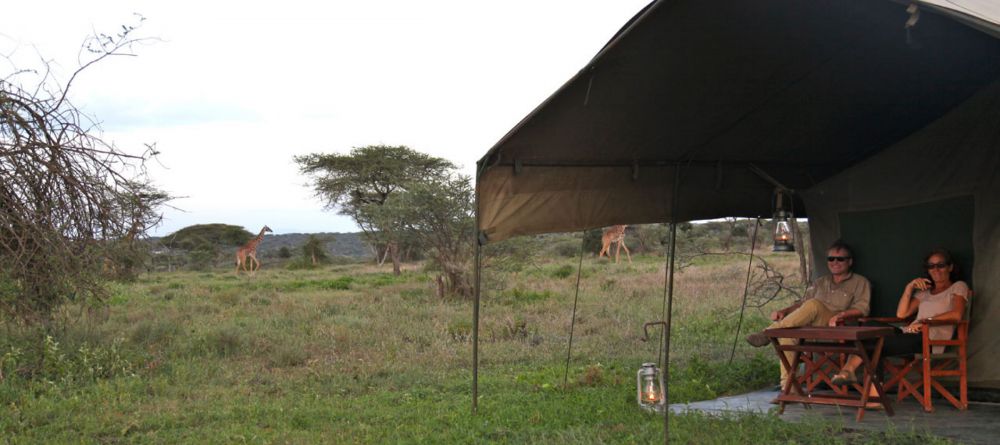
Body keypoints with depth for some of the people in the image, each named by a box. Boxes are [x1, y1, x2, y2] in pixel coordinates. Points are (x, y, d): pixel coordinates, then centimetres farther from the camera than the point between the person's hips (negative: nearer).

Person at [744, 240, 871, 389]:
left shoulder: (860, 282, 14)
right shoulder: (820, 283, 30)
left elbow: (862, 308, -1)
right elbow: (802, 303, 26)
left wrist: (842, 314, -21)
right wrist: (784, 311, 5)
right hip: (810, 328, 5)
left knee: (813, 305, -34)